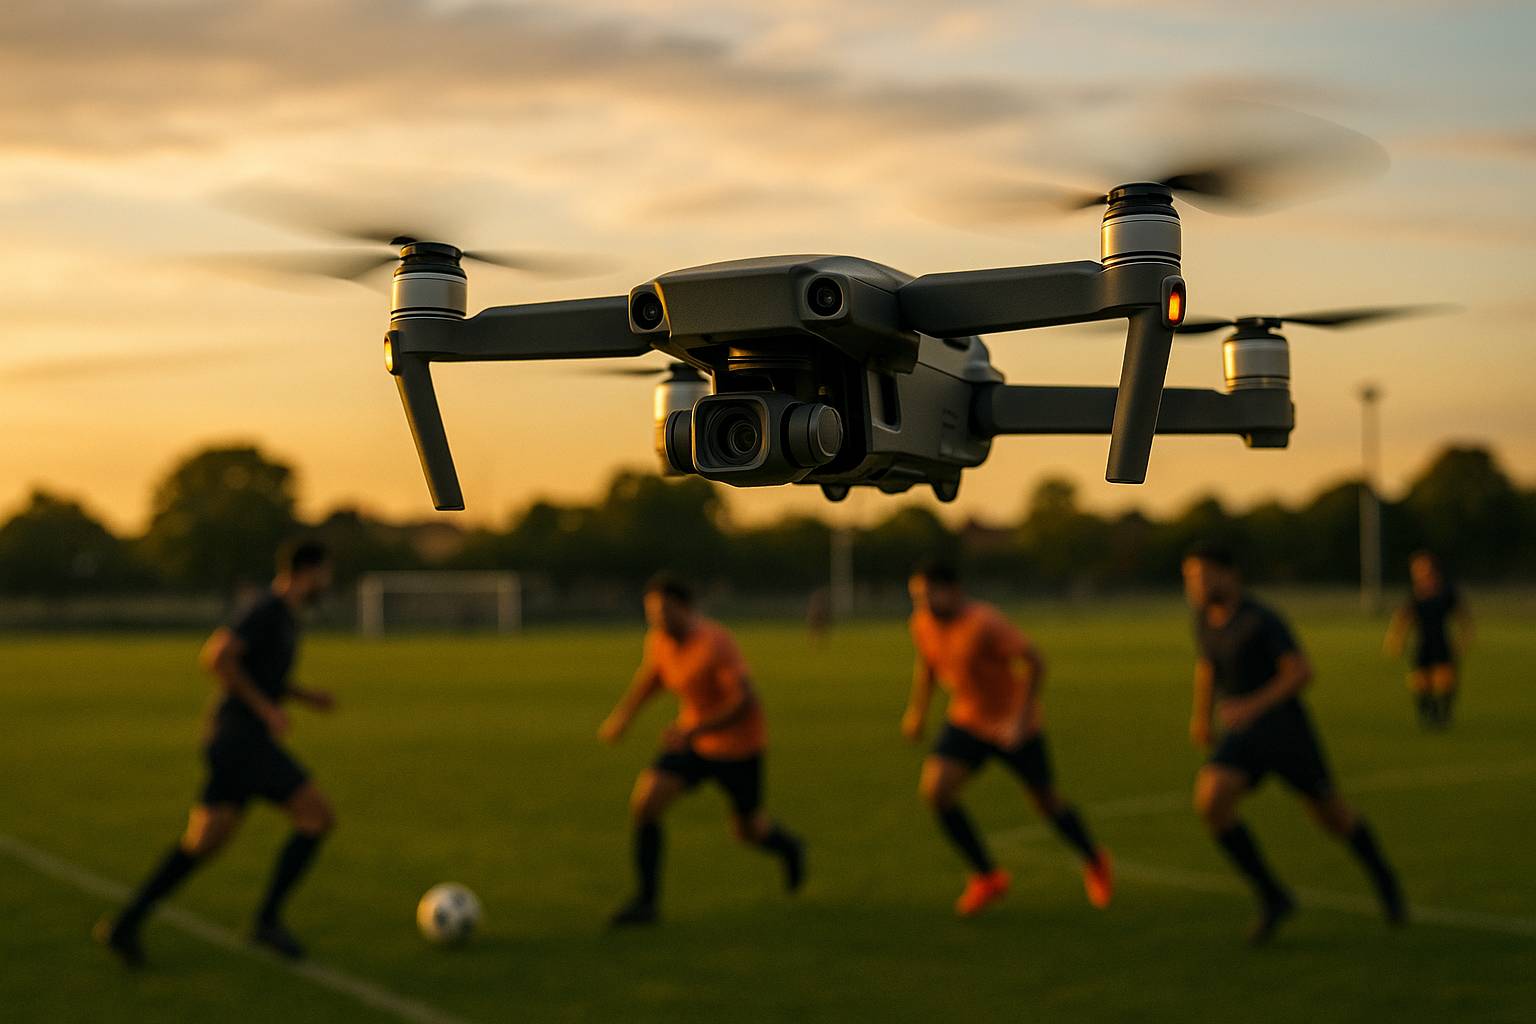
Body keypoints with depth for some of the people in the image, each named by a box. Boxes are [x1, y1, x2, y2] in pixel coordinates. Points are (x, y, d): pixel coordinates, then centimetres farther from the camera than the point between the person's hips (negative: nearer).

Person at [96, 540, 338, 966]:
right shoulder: (266, 608, -13)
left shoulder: (282, 612, 18)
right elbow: (216, 656, -25)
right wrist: (265, 708, -20)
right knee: (319, 816, -6)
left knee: (203, 839, 7)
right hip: (243, 738, -10)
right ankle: (268, 920, -1)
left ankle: (125, 925, 5)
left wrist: (306, 695, 20)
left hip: (235, 741, 10)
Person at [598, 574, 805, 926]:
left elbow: (746, 701, -32)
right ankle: (645, 900, -6)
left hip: (737, 744, -5)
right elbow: (650, 674, 13)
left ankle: (788, 847, 51)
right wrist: (623, 715, 2)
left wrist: (693, 730, -38)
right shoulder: (659, 639, -9)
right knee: (643, 801, -15)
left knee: (747, 829, 13)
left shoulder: (714, 642, -30)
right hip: (692, 740, 5)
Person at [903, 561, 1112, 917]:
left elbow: (1034, 663, -25)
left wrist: (1019, 720, -29)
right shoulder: (923, 623, -9)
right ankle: (988, 877, -1)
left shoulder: (983, 622, -28)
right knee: (934, 788, -16)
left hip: (1013, 722, -5)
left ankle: (1094, 861, 41)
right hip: (966, 721, 5)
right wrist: (917, 710, 10)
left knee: (1047, 802, 9)